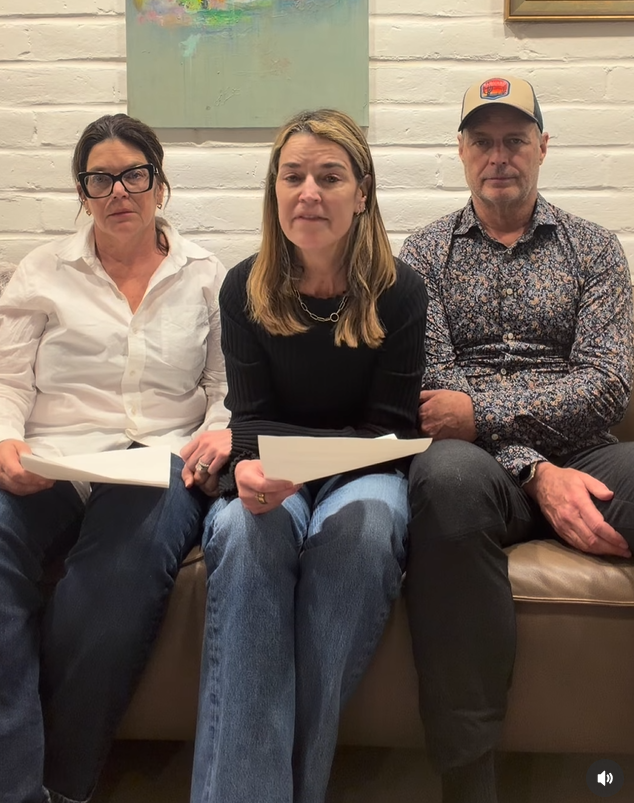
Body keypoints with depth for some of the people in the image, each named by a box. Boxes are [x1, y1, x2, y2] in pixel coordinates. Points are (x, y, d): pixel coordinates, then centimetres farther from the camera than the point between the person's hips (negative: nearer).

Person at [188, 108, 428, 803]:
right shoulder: (246, 289, -1)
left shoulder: (398, 290, -5)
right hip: (271, 475, 1)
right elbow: (252, 417, -3)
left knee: (360, 523, -36)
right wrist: (249, 466, -28)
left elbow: (387, 428, -6)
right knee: (246, 531, -34)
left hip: (363, 468, 0)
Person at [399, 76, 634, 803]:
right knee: (448, 475, -38)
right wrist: (536, 471, -15)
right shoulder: (424, 253, 14)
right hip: (482, 463, -1)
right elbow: (436, 388, 0)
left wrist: (481, 412, -12)